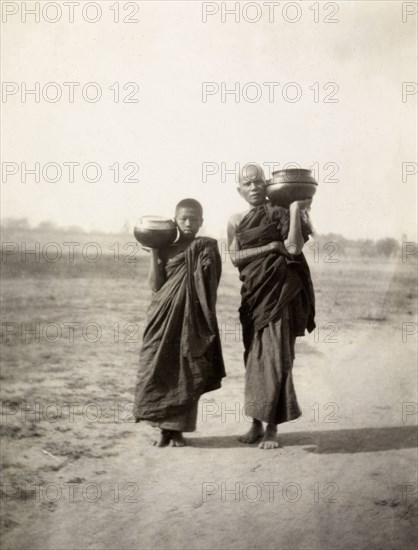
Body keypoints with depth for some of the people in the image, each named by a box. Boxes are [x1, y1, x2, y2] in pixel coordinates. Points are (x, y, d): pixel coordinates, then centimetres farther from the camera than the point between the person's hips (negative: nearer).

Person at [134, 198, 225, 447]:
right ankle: (164, 428, 12)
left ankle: (178, 428, 13)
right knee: (160, 370, 1)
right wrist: (154, 253, -6)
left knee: (187, 373, 1)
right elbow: (155, 285, -2)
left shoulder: (207, 247, 2)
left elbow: (209, 285, -3)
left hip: (192, 318, -1)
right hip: (165, 318, 2)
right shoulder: (166, 249, 8)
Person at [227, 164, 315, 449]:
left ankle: (272, 428, 0)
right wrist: (271, 246, -9)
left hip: (281, 293, -4)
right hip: (254, 294, 4)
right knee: (254, 358, 6)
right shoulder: (236, 221, 11)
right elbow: (235, 257, -1)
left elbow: (294, 247, -14)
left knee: (276, 357, -7)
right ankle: (256, 423, 16)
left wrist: (296, 208, -12)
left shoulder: (281, 214, 0)